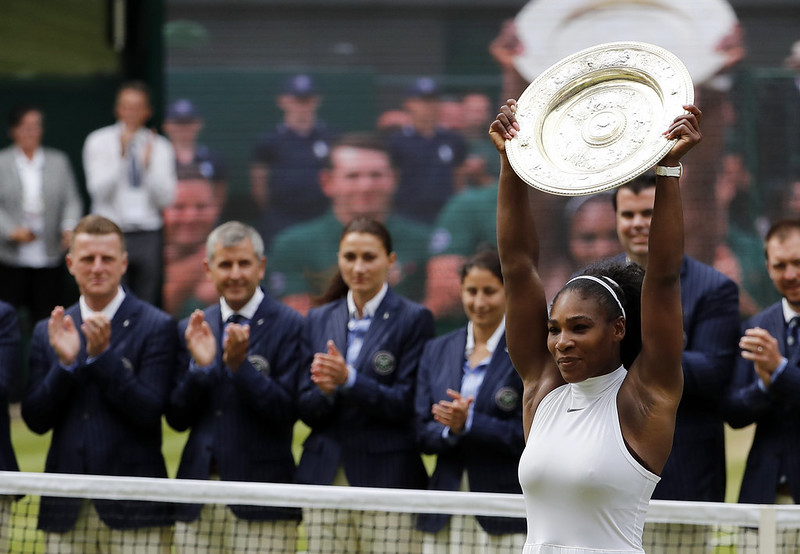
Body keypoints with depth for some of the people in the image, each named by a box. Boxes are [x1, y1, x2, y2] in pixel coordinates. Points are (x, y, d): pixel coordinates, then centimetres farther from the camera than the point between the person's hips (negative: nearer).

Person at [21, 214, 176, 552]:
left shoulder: (156, 327, 0)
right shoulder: (47, 332, 12)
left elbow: (150, 411, -9)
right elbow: (35, 420, 5)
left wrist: (102, 355, -17)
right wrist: (65, 363, -10)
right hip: (66, 510, 4)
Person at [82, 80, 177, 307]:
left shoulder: (160, 146, 7)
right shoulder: (99, 142, 3)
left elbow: (165, 199, 0)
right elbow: (99, 190, -8)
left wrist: (149, 165, -15)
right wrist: (121, 156, -19)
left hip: (148, 236, 2)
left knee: (148, 303, 1)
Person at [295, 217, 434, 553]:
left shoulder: (413, 319, 0)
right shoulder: (319, 319, 14)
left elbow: (407, 404, -7)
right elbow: (305, 409, 11)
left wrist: (348, 380, -19)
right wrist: (325, 390, -12)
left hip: (387, 479, -4)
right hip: (327, 481, 4)